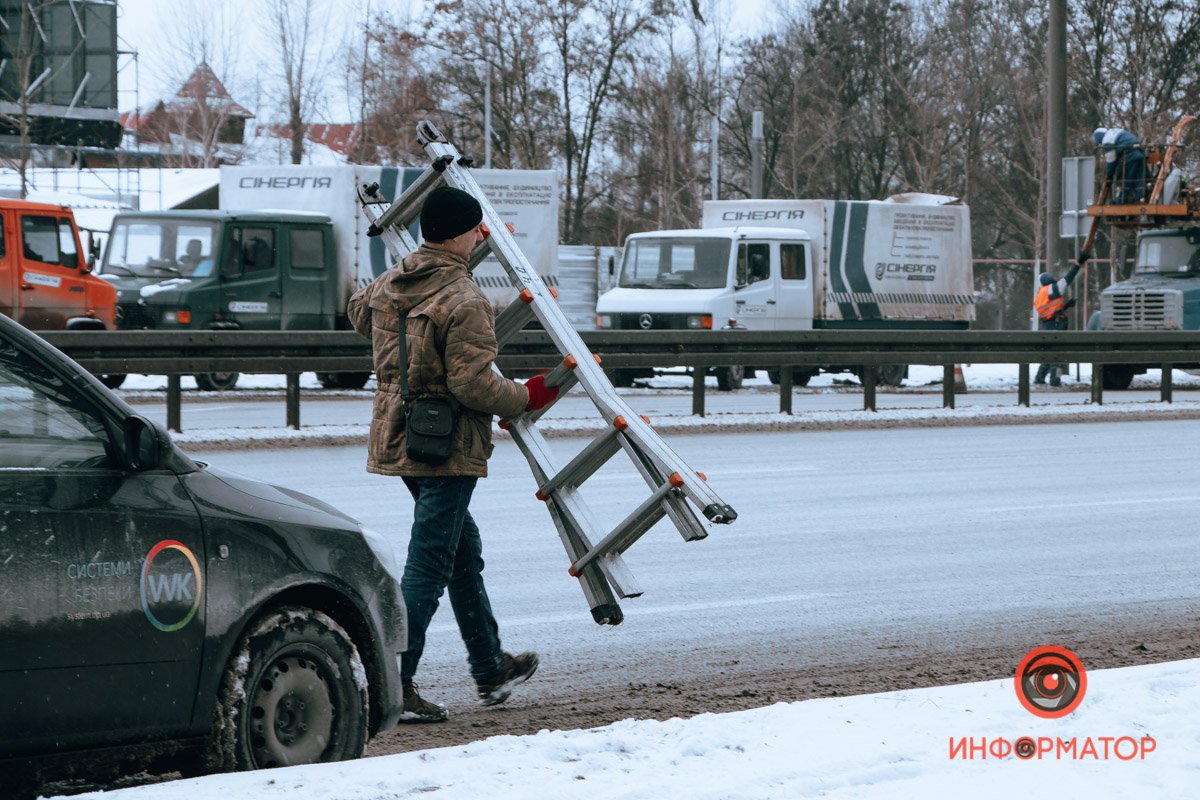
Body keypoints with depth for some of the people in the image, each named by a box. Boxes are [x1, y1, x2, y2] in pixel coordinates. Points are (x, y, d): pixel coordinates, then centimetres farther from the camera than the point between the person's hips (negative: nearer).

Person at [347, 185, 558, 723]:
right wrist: (527, 398, -6)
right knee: (429, 565, -5)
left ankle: (491, 669, 33)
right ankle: (394, 686, -7)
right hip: (449, 449, -9)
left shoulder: (388, 285, 6)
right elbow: (473, 385, -23)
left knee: (464, 551, 22)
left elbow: (359, 312, 29)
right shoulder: (464, 301, -20)